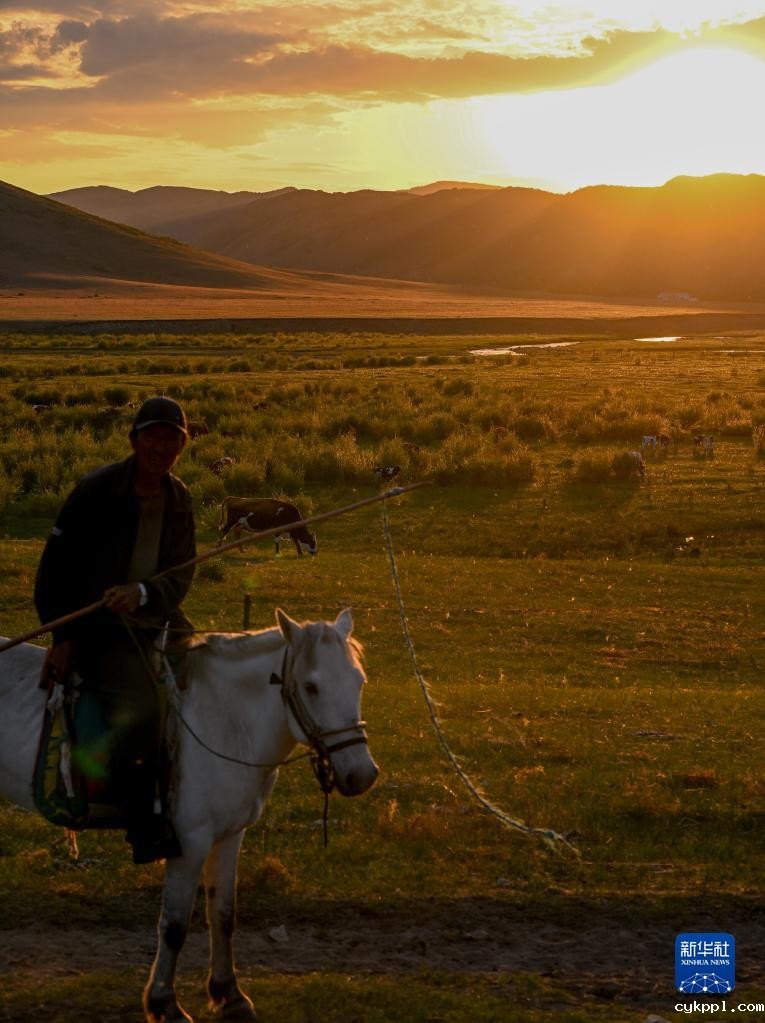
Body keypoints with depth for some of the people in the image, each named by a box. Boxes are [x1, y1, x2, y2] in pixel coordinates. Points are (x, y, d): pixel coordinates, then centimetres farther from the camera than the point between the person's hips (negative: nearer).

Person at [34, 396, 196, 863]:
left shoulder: (179, 499, 4)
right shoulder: (96, 491, -12)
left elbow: (182, 574, -3)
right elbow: (55, 566, -7)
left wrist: (141, 593, -26)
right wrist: (63, 637, -11)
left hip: (156, 619, 7)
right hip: (97, 626, -7)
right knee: (140, 702, -31)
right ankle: (145, 827, -22)